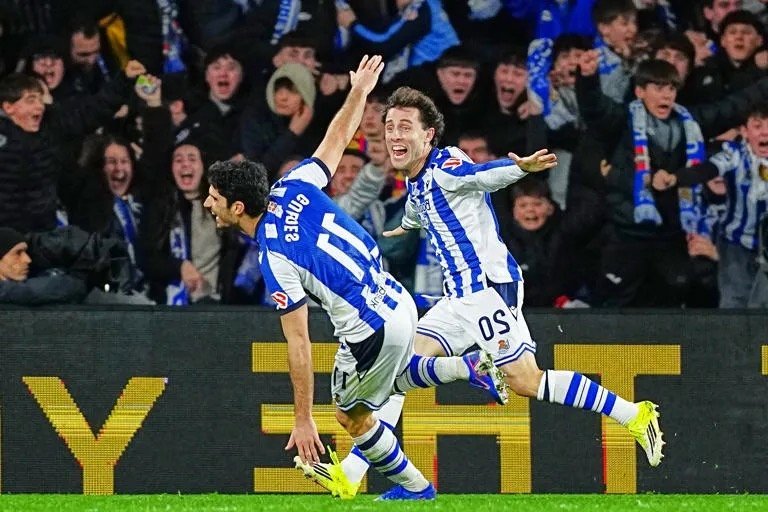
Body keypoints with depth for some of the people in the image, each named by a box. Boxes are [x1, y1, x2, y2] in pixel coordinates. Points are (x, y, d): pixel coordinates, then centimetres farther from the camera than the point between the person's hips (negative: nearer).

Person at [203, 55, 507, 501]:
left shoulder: (275, 259, -22)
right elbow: (338, 140, 11)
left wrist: (304, 420, -16)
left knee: (352, 415, 18)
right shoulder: (293, 187, -4)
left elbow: (299, 343, -21)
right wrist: (359, 92, 30)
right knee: (391, 377, 35)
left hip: (372, 333, -8)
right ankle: (471, 366, 19)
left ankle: (416, 488, 30)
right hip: (399, 302, 8)